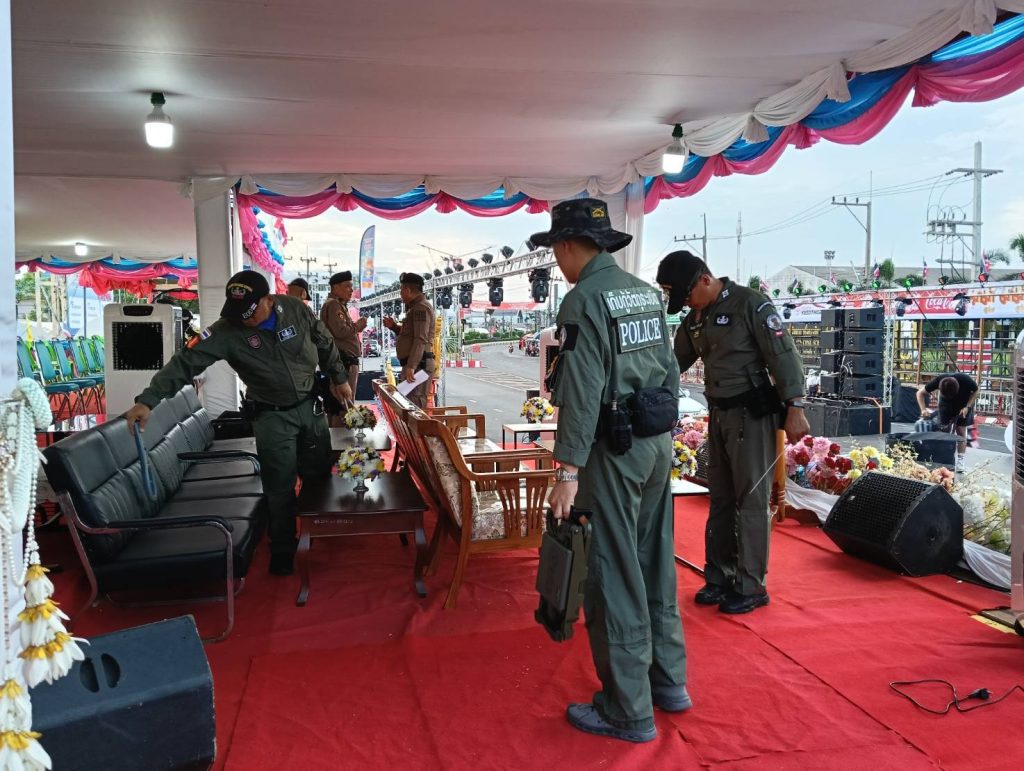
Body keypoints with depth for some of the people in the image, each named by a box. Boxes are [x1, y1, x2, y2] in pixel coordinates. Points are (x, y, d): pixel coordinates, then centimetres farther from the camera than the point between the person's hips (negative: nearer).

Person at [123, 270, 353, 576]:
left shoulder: (295, 308, -13)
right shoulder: (226, 331, -21)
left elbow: (324, 343, 3)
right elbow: (186, 362, -27)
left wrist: (339, 377, 11)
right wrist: (147, 400, -36)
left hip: (309, 406, 3)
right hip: (272, 416, -3)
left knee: (320, 474, 15)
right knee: (280, 487, 2)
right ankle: (283, 549, 23)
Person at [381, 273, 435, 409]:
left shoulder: (421, 308, -12)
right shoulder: (415, 307, 21)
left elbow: (421, 340, -22)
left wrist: (411, 366, -28)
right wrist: (394, 326, 17)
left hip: (419, 364, -11)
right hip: (415, 364, 11)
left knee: (414, 404, -15)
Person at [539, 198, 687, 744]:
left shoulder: (585, 300, -14)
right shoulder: (647, 293, 11)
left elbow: (582, 393, -20)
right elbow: (670, 371, 13)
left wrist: (568, 469, -18)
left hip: (614, 452, -8)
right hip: (658, 445, 8)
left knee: (614, 577, 2)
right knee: (655, 566, 18)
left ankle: (628, 711, 13)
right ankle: (668, 680, 32)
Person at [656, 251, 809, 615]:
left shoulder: (750, 304, -11)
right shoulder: (695, 318, 11)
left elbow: (784, 356, -14)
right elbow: (676, 362, 22)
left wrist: (795, 408, -18)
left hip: (752, 414, -7)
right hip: (718, 415, 7)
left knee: (751, 500, -2)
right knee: (720, 500, 12)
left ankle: (751, 587, 8)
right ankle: (718, 578, 22)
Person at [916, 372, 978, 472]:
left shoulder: (965, 380, -35)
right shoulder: (938, 381, -33)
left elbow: (976, 392, -14)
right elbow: (920, 393, -22)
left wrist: (967, 407, -24)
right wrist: (923, 409, -36)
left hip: (964, 405, -1)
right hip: (946, 406, 1)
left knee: (961, 431, -3)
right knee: (944, 430, -4)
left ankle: (961, 461, 0)